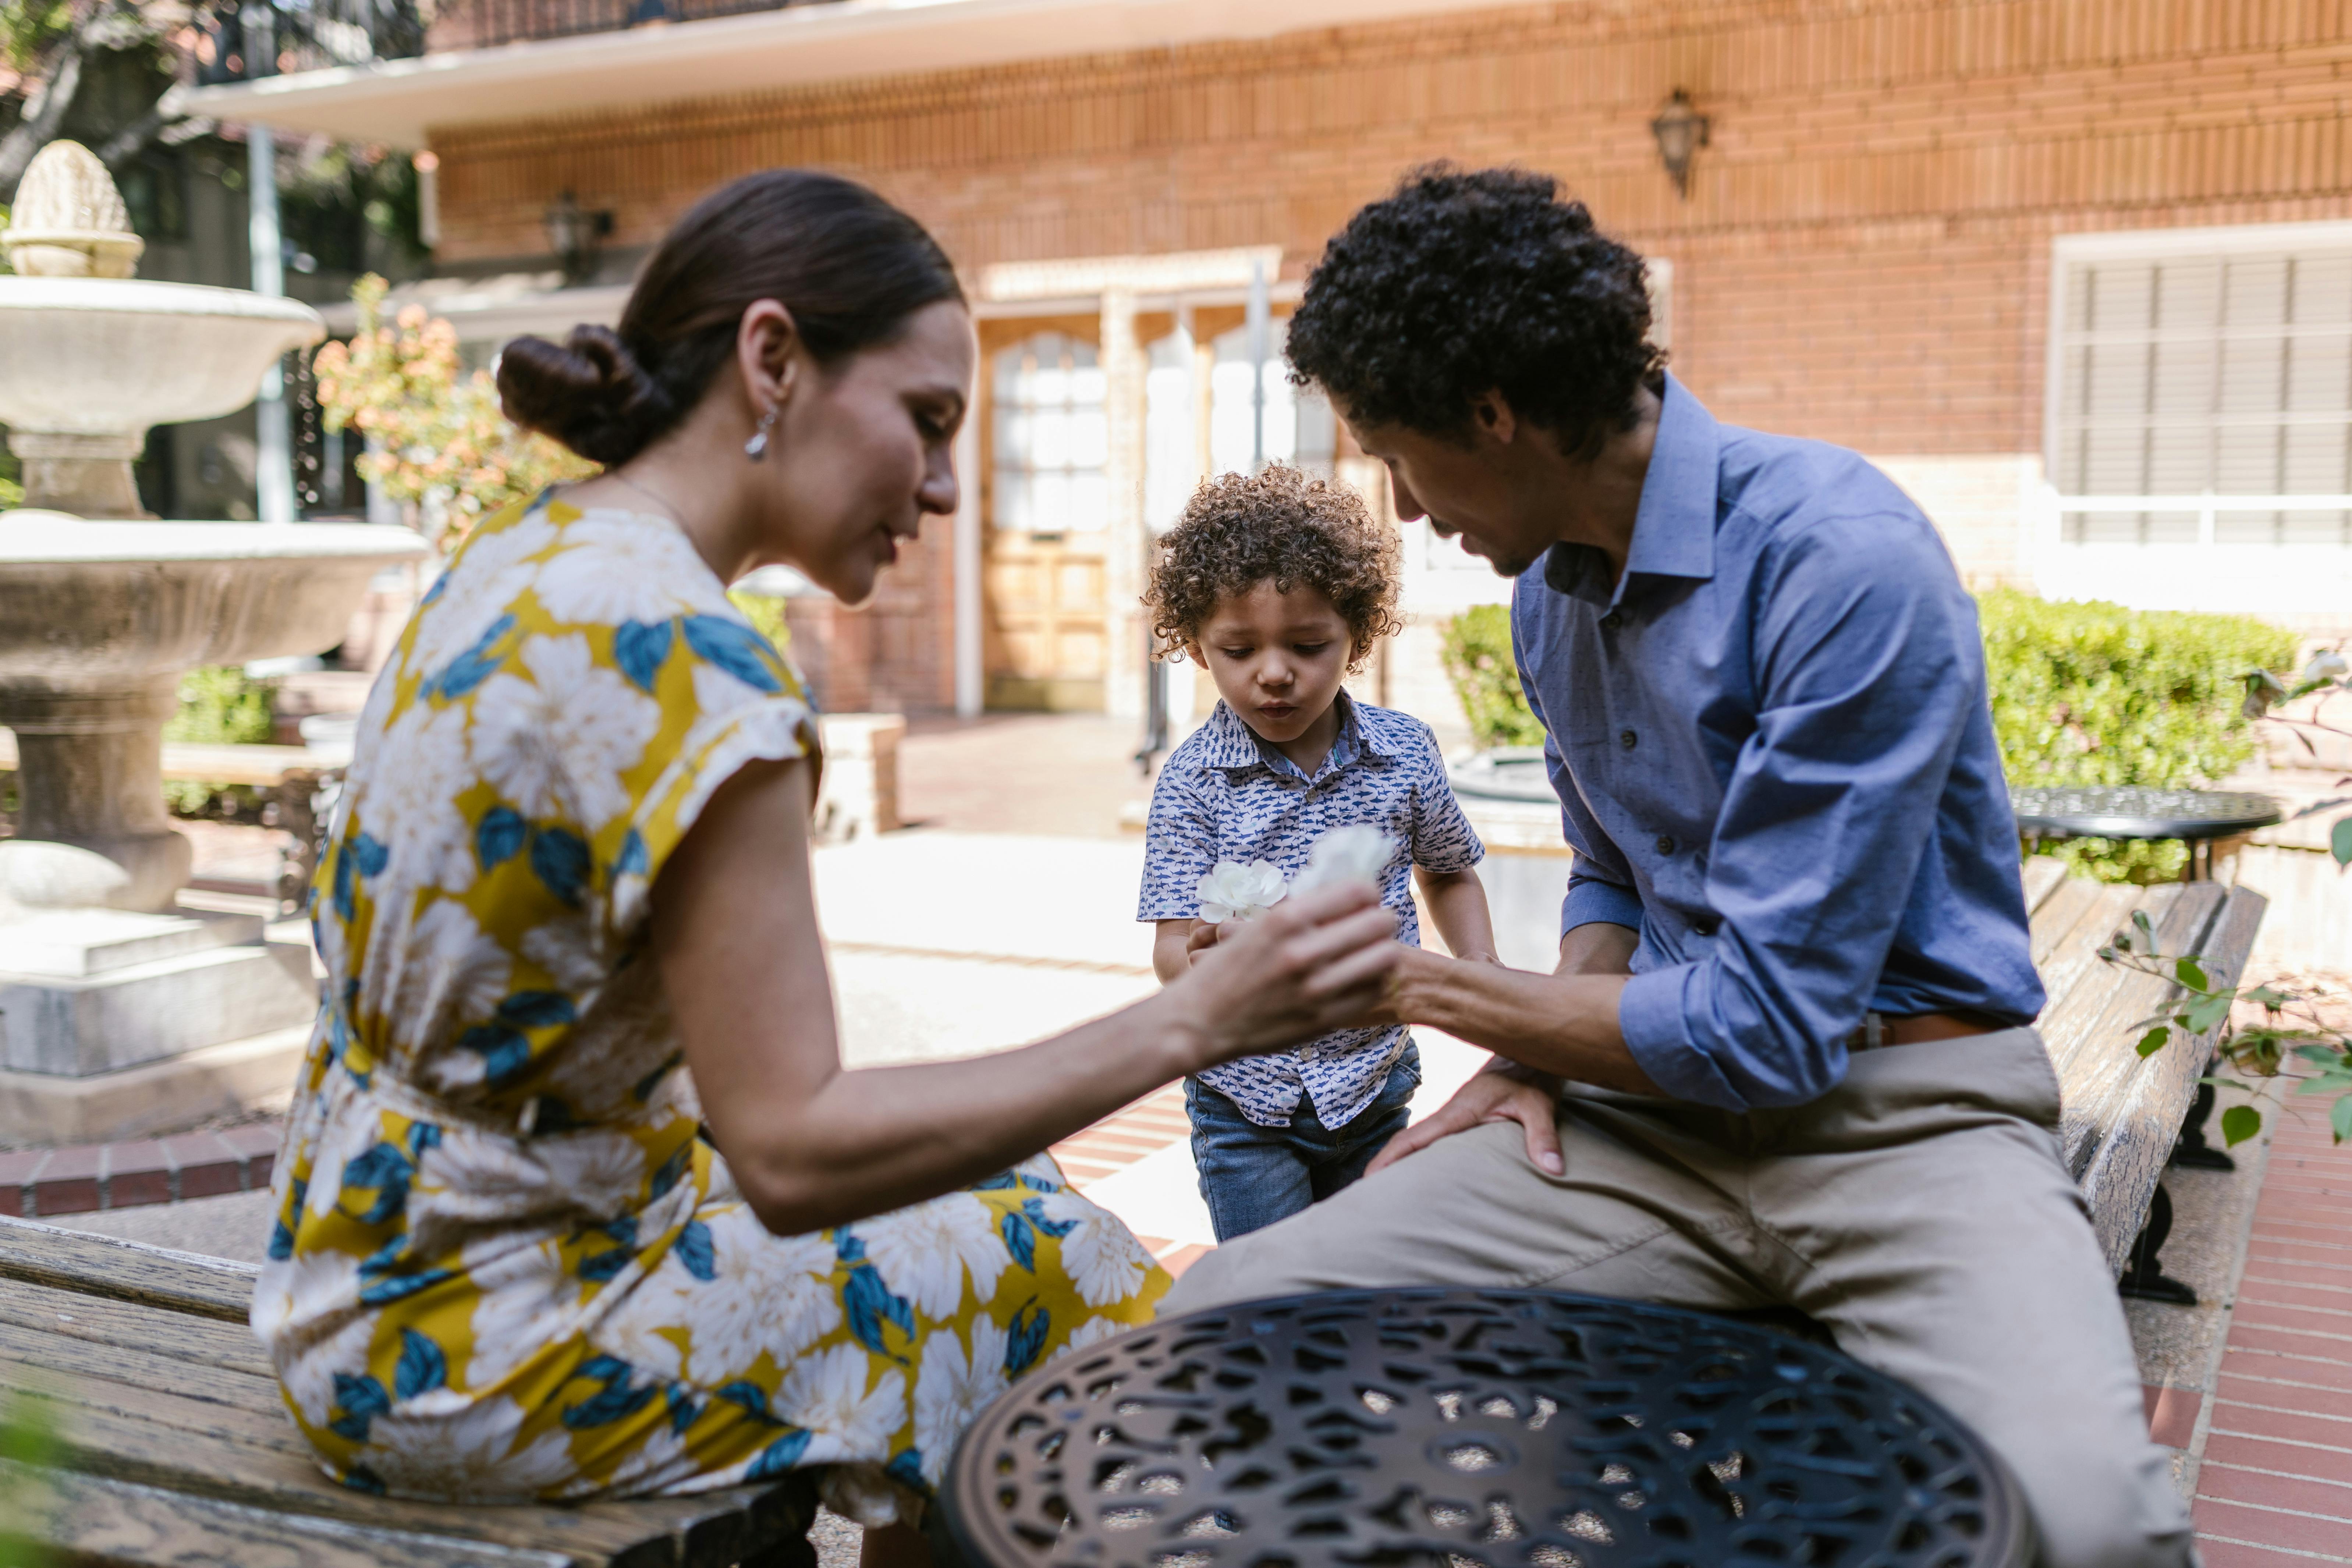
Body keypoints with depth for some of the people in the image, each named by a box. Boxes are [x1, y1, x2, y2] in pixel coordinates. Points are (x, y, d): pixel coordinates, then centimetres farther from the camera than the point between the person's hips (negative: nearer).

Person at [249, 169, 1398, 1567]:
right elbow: (793, 1155, -27)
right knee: (1049, 1269, 2)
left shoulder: (522, 559, 3)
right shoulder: (679, 657, -26)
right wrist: (1194, 1022, -26)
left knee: (1006, 1199, 16)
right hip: (469, 1343, -9)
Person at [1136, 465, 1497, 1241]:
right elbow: (1173, 945, -15)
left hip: (1374, 1083, 3)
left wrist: (1484, 974, 0)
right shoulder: (1193, 779, -12)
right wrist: (1206, 963, -38)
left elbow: (1447, 873, 14)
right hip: (1245, 1094, -2)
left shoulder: (1405, 752, -4)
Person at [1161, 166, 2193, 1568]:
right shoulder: (1550, 590, 8)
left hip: (1905, 1118, -6)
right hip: (1661, 1111, 7)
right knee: (1224, 1320, -11)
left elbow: (1771, 1024, -19)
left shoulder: (1841, 558, -18)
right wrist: (1541, 1051, 2)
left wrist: (1434, 992, -8)